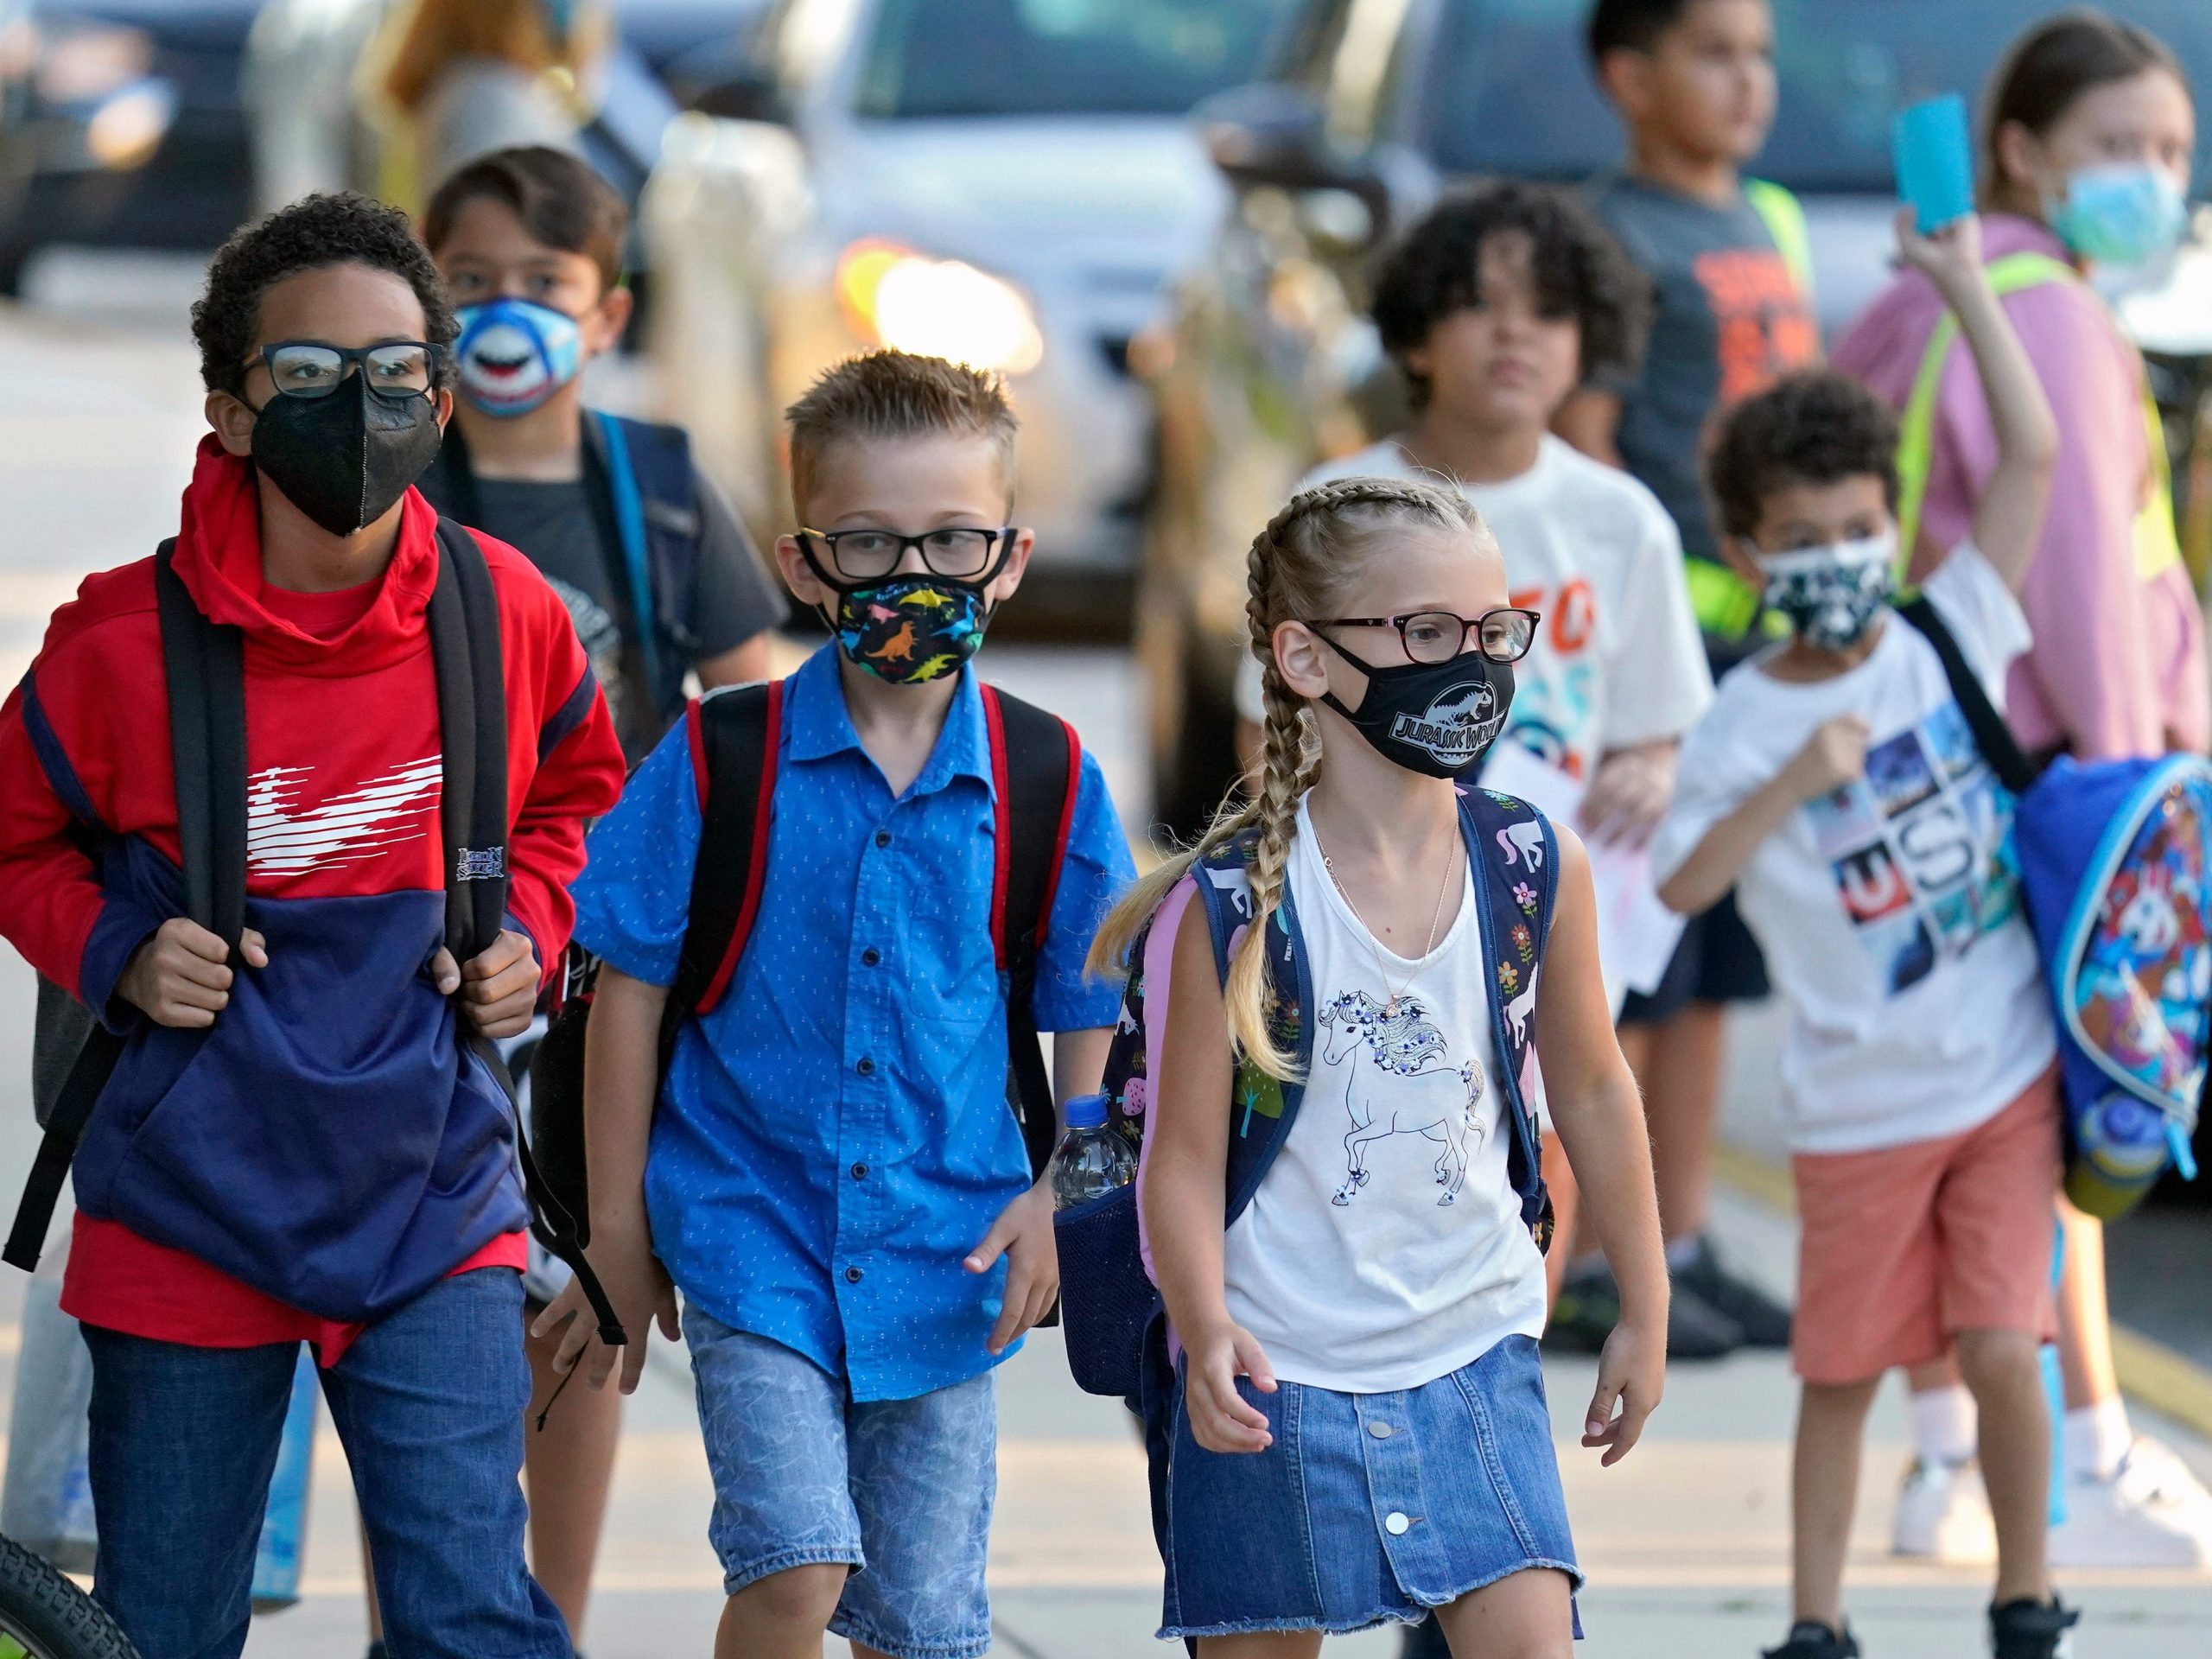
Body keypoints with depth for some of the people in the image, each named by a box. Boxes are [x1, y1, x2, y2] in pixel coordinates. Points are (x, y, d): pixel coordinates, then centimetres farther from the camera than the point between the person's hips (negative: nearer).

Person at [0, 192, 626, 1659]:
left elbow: (574, 795, 18)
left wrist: (530, 931, 1)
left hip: (432, 1205, 1)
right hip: (190, 1215, -1)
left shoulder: (507, 616, -4)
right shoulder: (126, 644, -12)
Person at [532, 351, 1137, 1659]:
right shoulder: (719, 764, -5)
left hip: (948, 1255, 2)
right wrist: (618, 1232, 2)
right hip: (753, 1236, -2)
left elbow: (1094, 1020, 9)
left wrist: (1058, 1198, -3)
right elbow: (632, 991, 1)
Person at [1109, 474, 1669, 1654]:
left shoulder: (1540, 869, -2)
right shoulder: (1237, 901, -12)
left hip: (1473, 1351, 3)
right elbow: (1184, 1156, -11)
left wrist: (1643, 1311, 17)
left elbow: (1592, 1093, 12)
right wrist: (1208, 1334, -26)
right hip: (1275, 1375, -3)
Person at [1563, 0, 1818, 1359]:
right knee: (1627, 975, -5)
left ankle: (1685, 1244, 17)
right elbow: (1584, 452, -12)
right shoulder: (1615, 239, -7)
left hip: (1770, 637, 8)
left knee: (1709, 976, 11)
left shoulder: (1772, 226, 16)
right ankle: (1597, 1263, -1)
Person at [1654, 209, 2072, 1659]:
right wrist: (1794, 781, -25)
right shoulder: (1748, 723, -7)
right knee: (1844, 1369, 9)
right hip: (1859, 1106, -1)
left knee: (2002, 1348, -6)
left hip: (2008, 1078, 1)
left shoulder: (1948, 638, -2)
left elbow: (2034, 452, -7)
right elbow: (1681, 883, -15)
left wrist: (1966, 286, -13)